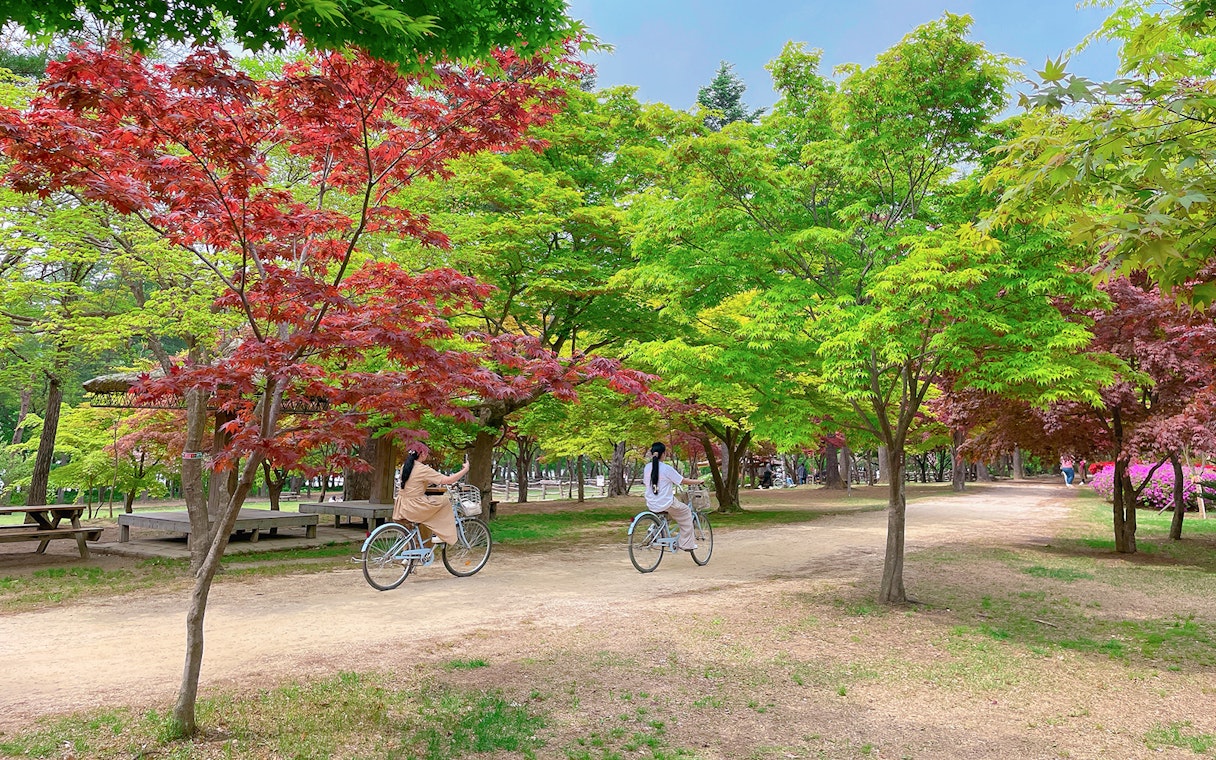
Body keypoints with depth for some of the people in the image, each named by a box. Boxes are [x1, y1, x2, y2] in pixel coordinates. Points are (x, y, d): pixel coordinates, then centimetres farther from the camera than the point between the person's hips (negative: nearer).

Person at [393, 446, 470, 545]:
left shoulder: (404, 466, 8)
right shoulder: (423, 469, -15)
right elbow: (448, 480, -17)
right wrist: (465, 470, -7)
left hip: (401, 508, 9)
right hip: (413, 507, -8)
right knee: (444, 503, 0)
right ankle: (440, 535, 4)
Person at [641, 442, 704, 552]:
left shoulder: (647, 467, 2)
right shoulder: (667, 468, -15)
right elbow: (684, 481, -10)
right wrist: (699, 481, 6)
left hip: (651, 505, 7)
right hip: (666, 504, -6)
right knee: (686, 511, 15)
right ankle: (686, 544, 14)